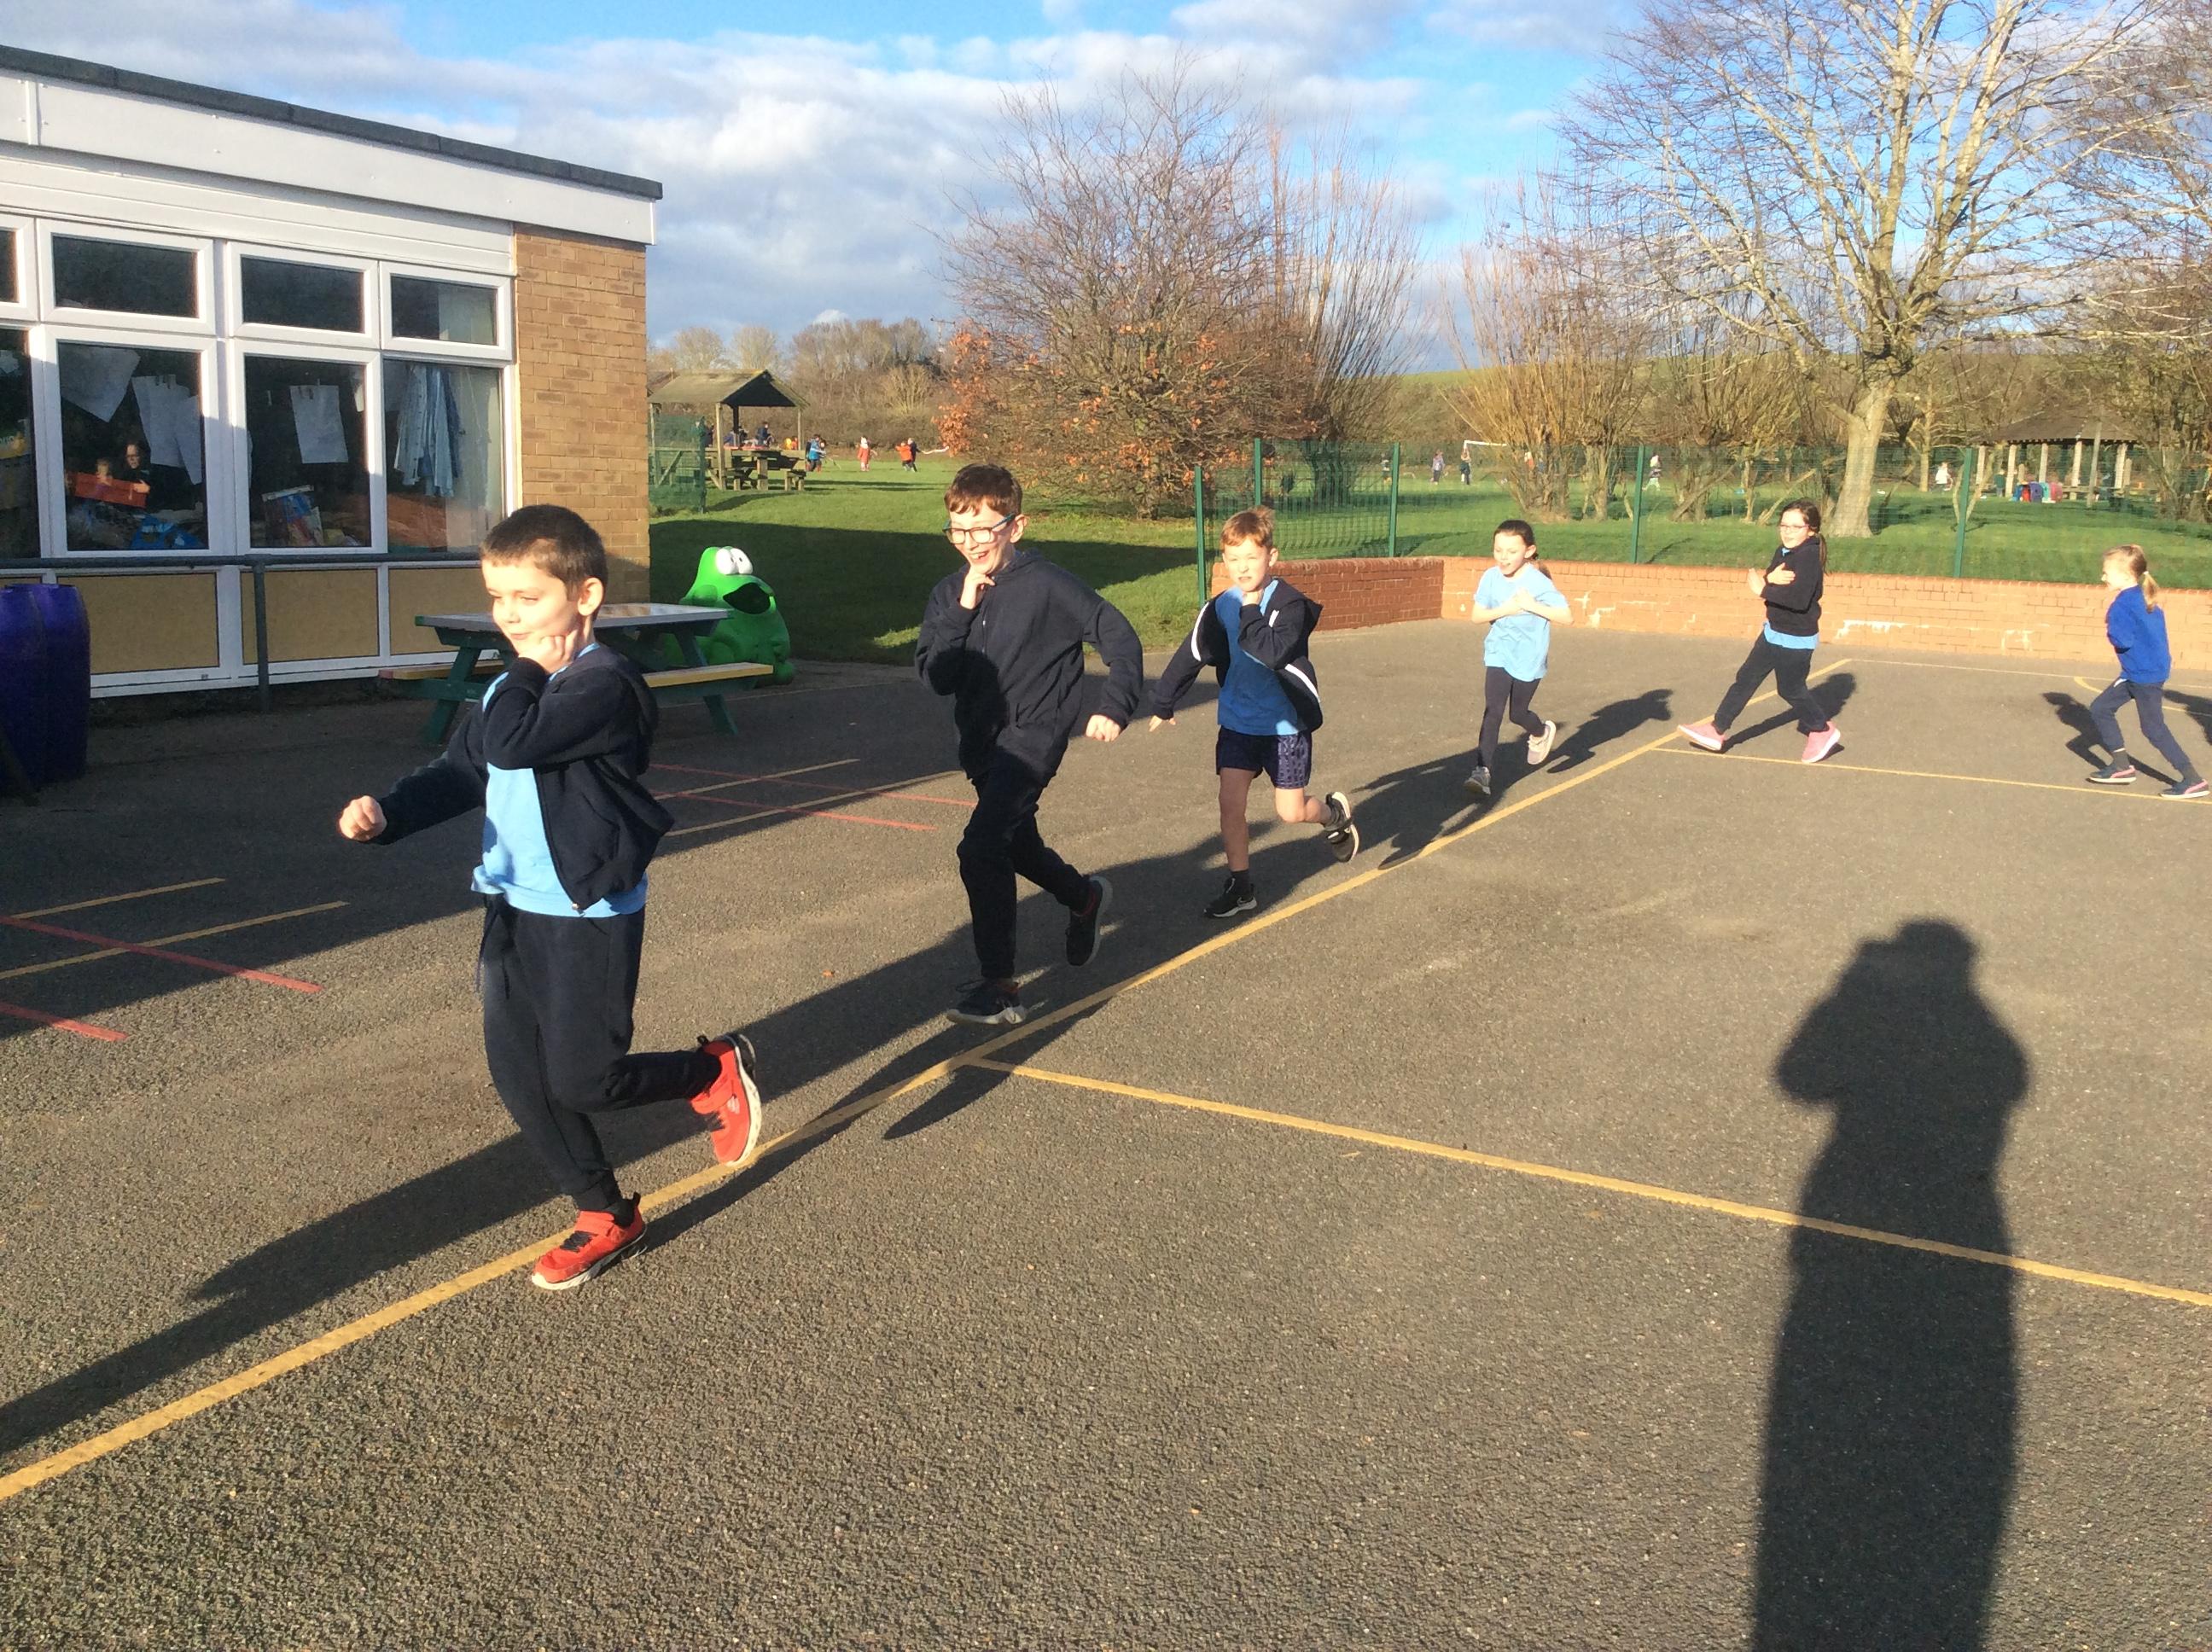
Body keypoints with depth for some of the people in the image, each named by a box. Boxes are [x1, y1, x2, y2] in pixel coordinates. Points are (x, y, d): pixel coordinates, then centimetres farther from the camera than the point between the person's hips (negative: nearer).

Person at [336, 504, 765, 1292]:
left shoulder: (605, 684, -18)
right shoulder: (508, 691, 12)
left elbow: (513, 743, -30)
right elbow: (459, 773, 13)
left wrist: (530, 668, -14)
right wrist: (386, 813, -4)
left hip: (590, 916, -9)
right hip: (514, 909, 9)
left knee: (580, 1081, -3)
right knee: (518, 1076, 9)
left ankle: (718, 1070, 22)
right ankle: (605, 1217, 24)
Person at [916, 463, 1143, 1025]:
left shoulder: (1047, 584, -14)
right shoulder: (949, 593, 2)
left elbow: (1120, 638, -9)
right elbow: (935, 675, -7)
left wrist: (1114, 708, -19)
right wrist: (963, 611, -17)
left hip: (1034, 732, -7)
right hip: (982, 741, 7)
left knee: (980, 847, -22)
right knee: (1016, 844, 25)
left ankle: (1000, 986, -15)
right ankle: (1085, 898, 55)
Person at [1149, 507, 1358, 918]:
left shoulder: (1290, 603, -17)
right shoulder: (1221, 607, -2)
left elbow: (1274, 652, -33)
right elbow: (1191, 656, 7)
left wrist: (1250, 612, -25)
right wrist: (1163, 703, 12)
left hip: (1286, 723, -4)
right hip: (1238, 721, 4)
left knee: (1291, 813, 1)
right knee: (1231, 802, -4)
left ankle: (1335, 812, 35)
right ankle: (1240, 886, 10)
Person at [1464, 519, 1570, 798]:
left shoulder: (1538, 583, -18)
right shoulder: (1491, 577, -6)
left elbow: (1567, 617, -20)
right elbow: (1478, 615, -1)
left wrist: (1533, 605, -29)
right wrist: (1504, 610, -19)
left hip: (1529, 659, -2)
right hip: (1499, 655, 2)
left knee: (1517, 713, 11)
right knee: (1492, 712, -11)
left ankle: (1543, 731, 46)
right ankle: (1483, 771, -12)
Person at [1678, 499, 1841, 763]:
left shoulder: (1809, 556, -21)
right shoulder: (1782, 552, 7)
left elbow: (1800, 598, -32)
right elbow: (1763, 583, 2)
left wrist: (1764, 590, -25)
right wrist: (1771, 578, -20)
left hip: (1796, 639, -9)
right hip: (1773, 632, 9)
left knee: (1791, 688, 5)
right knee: (1746, 679, 9)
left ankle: (1822, 731, 26)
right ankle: (1717, 730, 13)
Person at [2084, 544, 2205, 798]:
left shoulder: (2122, 604, -19)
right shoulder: (2144, 599, 10)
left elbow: (2123, 640, -24)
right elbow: (2154, 631, 19)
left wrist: (2109, 626, -9)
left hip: (2145, 675, -10)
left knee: (2154, 729, -4)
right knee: (2100, 708, 14)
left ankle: (2193, 780, -1)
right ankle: (2122, 765, 17)